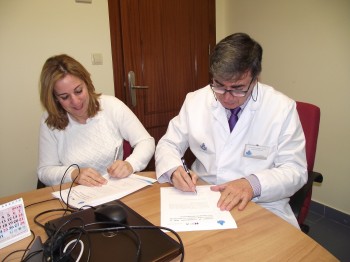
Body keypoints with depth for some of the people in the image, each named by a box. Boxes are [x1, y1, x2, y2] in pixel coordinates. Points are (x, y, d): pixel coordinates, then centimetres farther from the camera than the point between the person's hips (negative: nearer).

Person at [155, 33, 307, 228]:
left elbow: (295, 170, -5)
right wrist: (174, 169, -15)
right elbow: (168, 145, 7)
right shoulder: (195, 100, -1)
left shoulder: (283, 108, -7)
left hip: (262, 207, -1)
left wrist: (253, 184, -23)